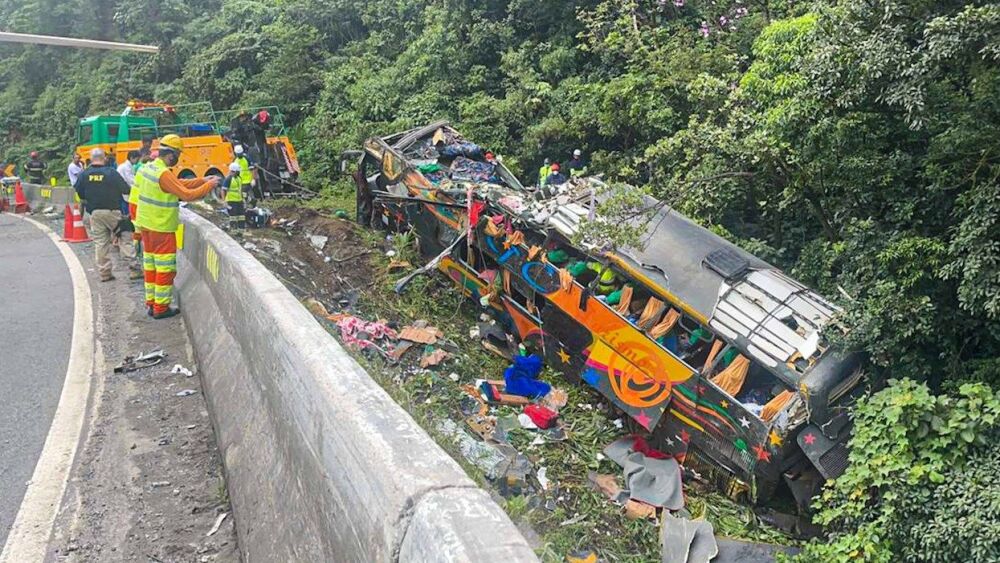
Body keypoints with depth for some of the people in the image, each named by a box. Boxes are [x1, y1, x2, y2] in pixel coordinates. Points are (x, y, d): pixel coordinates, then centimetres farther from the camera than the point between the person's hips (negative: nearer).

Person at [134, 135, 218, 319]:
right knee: (165, 268, 1)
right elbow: (187, 195, -24)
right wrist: (209, 185, -12)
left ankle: (151, 303, 23)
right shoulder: (164, 174, -23)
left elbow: (179, 184, 10)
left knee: (150, 265, 15)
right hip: (162, 229, -9)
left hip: (146, 225, 9)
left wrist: (202, 180, 7)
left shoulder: (147, 169, 7)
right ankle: (161, 308, 6)